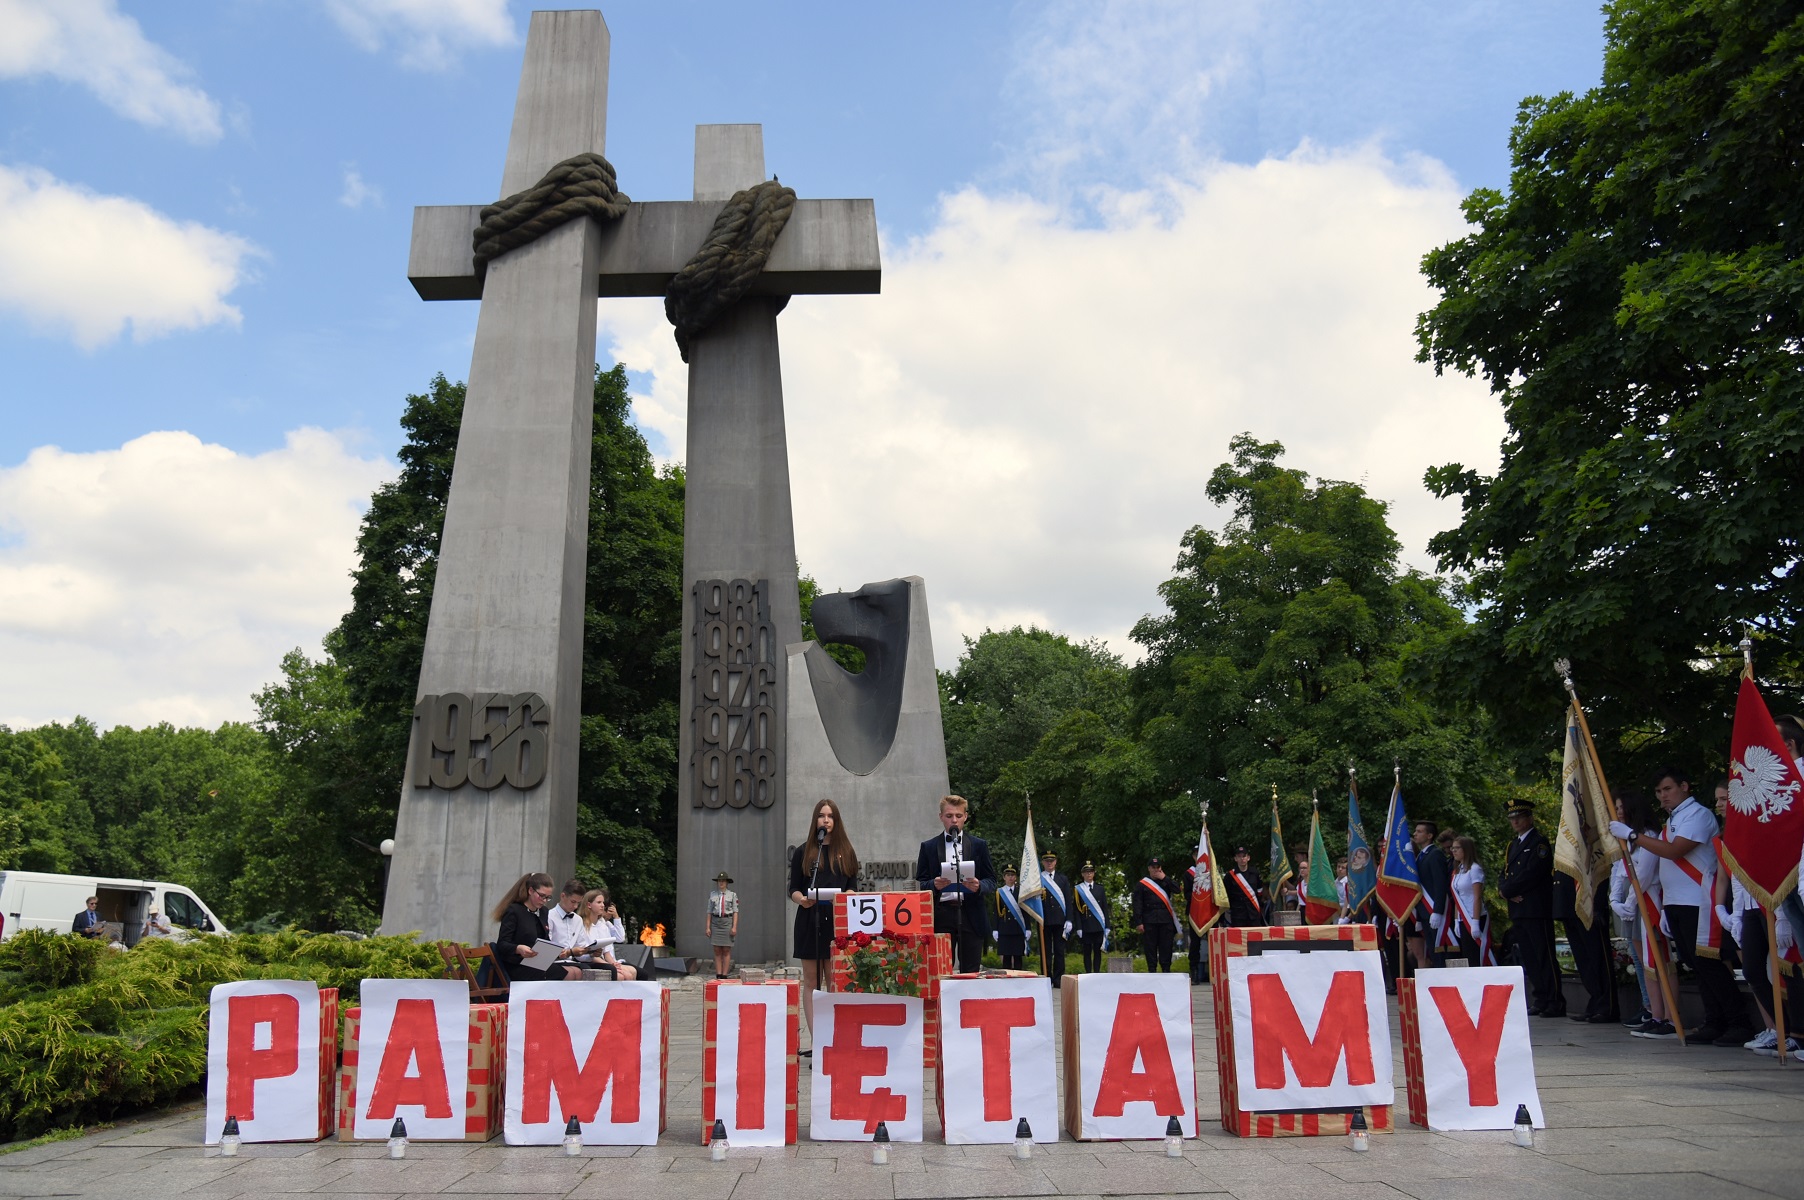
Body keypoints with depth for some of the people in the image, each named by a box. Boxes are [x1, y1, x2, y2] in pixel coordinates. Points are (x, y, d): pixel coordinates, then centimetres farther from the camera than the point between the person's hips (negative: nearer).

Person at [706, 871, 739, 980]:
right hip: (715, 923, 2)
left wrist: (734, 927, -11)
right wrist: (708, 927, 0)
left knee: (726, 951, -1)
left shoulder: (732, 895, 1)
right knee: (717, 951, 2)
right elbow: (709, 912, 7)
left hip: (727, 922, -2)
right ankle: (718, 976, 5)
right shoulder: (712, 894, 7)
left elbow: (735, 912, -1)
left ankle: (724, 976, 2)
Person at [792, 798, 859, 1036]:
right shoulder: (802, 852, 10)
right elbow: (793, 888, 7)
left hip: (838, 920, 0)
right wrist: (801, 899, -14)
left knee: (834, 981, -1)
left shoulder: (846, 853, 11)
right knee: (811, 980, 1)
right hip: (809, 920, 0)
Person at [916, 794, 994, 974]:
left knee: (971, 971, 0)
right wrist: (934, 885, -13)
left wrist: (978, 886, -12)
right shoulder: (928, 847, 11)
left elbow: (991, 880, 10)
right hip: (940, 915, 0)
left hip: (970, 914, 0)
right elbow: (920, 883, 8)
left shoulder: (979, 845, 11)